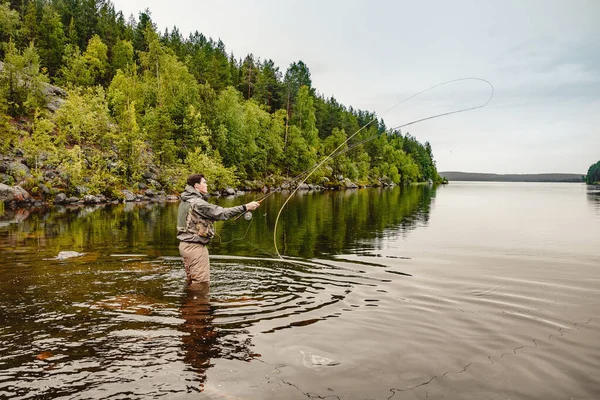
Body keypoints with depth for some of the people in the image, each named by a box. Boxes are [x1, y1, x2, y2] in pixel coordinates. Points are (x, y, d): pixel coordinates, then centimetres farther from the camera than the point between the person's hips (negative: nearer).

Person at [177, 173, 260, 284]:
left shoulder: (185, 201, 10)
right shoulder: (197, 203, -19)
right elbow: (221, 213, -22)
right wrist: (245, 207, -20)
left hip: (185, 244, 10)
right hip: (195, 246, -10)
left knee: (192, 282, 20)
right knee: (201, 284, -2)